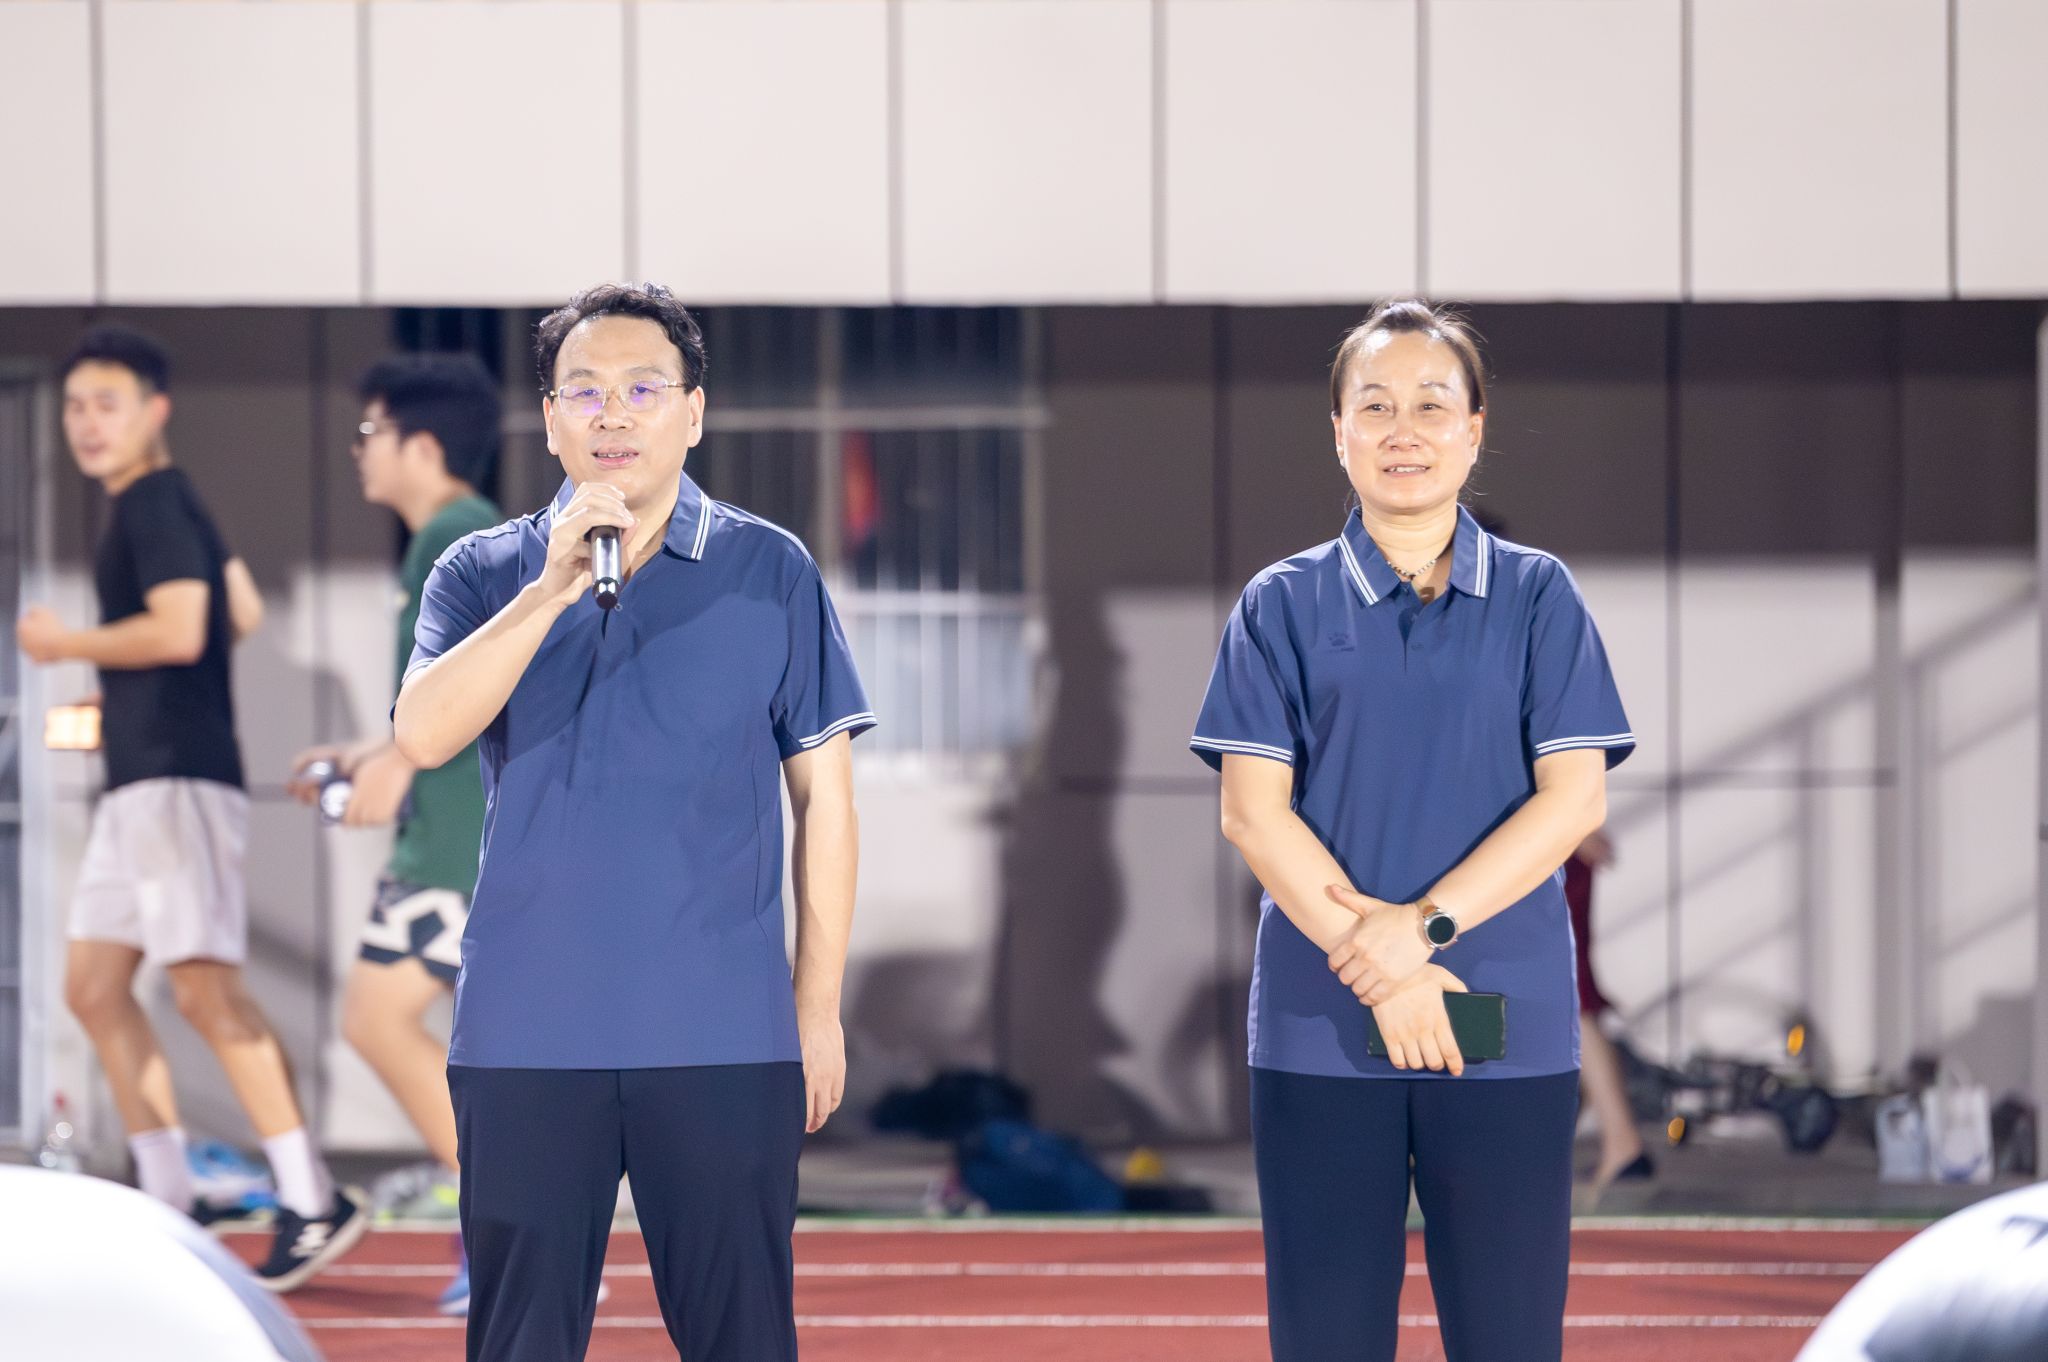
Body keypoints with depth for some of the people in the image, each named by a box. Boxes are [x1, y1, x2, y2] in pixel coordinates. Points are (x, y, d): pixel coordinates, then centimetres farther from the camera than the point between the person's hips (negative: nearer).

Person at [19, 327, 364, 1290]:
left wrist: (66, 644, -11)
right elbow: (241, 613, 28)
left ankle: (312, 1202, -17)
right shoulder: (161, 507, 19)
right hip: (137, 780, 11)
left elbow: (178, 629, -23)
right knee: (94, 987, 10)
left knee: (204, 987, -15)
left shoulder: (154, 504, -11)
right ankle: (168, 1200, 11)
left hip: (179, 777, -11)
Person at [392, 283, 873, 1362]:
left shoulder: (770, 573, 5)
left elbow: (823, 793, 6)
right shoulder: (484, 574, 7)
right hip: (524, 1033, 1)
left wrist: (820, 1007, 2)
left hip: (725, 1037, -1)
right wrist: (553, 589, -18)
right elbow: (423, 735, -10)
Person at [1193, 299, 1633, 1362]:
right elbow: (1254, 812, -1)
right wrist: (1377, 969, -12)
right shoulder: (1286, 605, 6)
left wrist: (1425, 925, -14)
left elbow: (1574, 797, -3)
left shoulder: (1536, 596, 6)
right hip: (1320, 1031, 0)